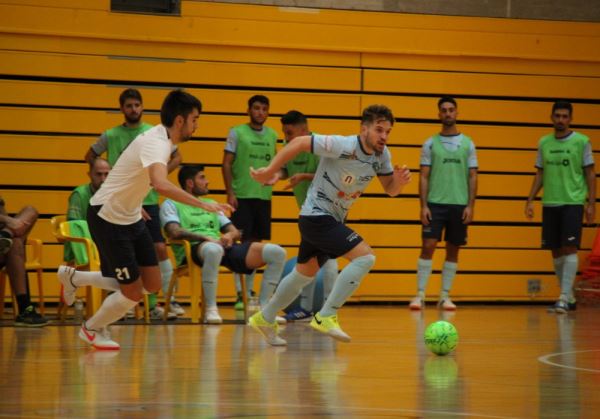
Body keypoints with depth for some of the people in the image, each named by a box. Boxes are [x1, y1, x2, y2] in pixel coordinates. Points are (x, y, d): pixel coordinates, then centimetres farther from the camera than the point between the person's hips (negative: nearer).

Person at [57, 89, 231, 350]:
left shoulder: (162, 138, 3)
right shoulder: (156, 143, -27)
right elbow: (161, 185, -46)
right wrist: (202, 204, -46)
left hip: (130, 217, 9)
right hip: (108, 218, -9)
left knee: (152, 285, 7)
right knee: (133, 292, -5)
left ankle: (74, 278, 23)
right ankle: (92, 329, 23)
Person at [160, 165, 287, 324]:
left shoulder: (210, 203, 32)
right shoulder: (171, 204, 12)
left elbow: (236, 232, 25)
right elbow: (174, 232, -8)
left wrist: (230, 236, -1)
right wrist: (205, 238, -18)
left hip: (225, 247, 6)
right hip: (192, 250, -6)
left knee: (277, 252, -11)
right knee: (213, 249, -46)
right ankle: (210, 309, -36)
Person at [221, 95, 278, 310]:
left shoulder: (272, 135, 11)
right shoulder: (237, 133, -1)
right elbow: (226, 164, -3)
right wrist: (230, 193, -11)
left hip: (264, 196, 5)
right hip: (242, 196, -5)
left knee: (256, 243, 7)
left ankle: (250, 291, 14)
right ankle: (239, 293, -4)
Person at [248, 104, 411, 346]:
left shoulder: (382, 154, -3)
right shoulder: (344, 146, -24)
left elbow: (390, 190, 5)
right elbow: (300, 143, -19)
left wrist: (399, 181, -18)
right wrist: (271, 170, -17)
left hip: (333, 220, 9)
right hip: (316, 215, -9)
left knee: (305, 274, 22)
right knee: (365, 256, -22)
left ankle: (264, 319, 39)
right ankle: (326, 317, -19)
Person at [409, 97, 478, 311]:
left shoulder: (467, 144, 7)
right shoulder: (430, 143, 5)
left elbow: (472, 177, 6)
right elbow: (424, 176, 3)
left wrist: (470, 206, -3)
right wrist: (423, 205, -6)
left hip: (459, 205, 1)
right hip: (435, 204, -1)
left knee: (453, 250, 4)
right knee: (428, 247, -8)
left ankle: (445, 296, 10)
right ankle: (420, 295, -5)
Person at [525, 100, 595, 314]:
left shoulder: (582, 142, -2)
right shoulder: (544, 143, 9)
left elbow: (590, 173, 0)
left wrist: (591, 203, -6)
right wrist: (530, 200, 8)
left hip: (573, 203, -4)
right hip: (549, 204, 5)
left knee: (569, 249, -12)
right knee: (556, 252, 6)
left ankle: (565, 297, -15)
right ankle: (569, 297, 16)